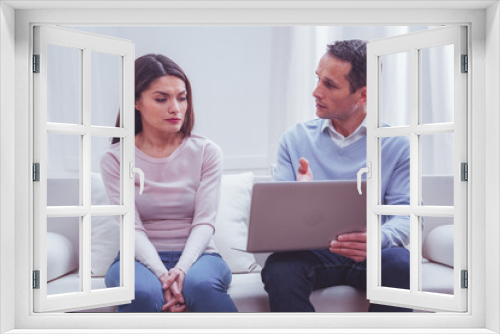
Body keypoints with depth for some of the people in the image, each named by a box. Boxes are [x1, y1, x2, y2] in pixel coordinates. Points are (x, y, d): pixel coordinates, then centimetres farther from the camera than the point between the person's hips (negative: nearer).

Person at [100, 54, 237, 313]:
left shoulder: (206, 152, 3)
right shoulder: (115, 159, 2)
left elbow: (204, 222, -4)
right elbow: (132, 228, -8)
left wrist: (181, 270, -22)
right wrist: (163, 274, -24)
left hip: (196, 255, 0)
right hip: (142, 258, 0)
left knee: (200, 284, -34)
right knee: (142, 292, -34)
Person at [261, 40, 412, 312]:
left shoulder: (396, 145, 5)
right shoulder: (295, 139, 9)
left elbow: (407, 213, -3)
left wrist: (378, 238, -26)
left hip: (371, 255, 0)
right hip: (311, 250, 0)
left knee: (400, 264, -34)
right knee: (279, 268, -33)